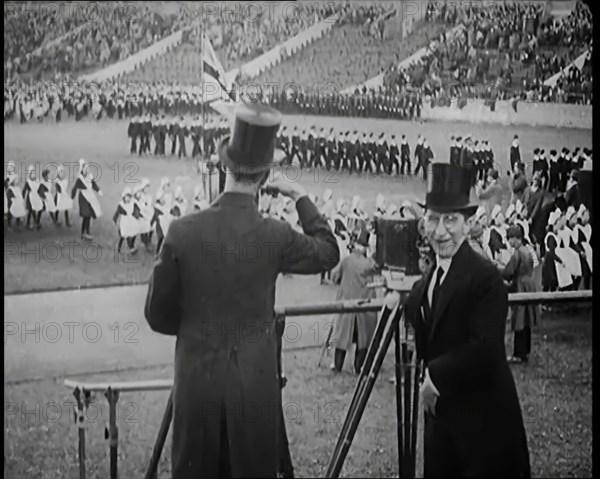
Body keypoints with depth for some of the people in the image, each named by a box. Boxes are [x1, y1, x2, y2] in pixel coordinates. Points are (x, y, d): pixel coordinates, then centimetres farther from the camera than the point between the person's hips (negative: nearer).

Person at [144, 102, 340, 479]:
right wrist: (302, 198, 14)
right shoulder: (275, 237, -11)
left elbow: (158, 314, -1)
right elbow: (329, 253, 9)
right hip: (255, 383, -1)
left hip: (197, 380, 1)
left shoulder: (183, 233, -9)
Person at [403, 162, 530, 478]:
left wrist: (437, 377, -16)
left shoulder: (486, 278, -17)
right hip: (441, 412, 8)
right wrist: (405, 305, 3)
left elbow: (485, 349, -24)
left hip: (483, 417, -8)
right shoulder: (427, 281, 10)